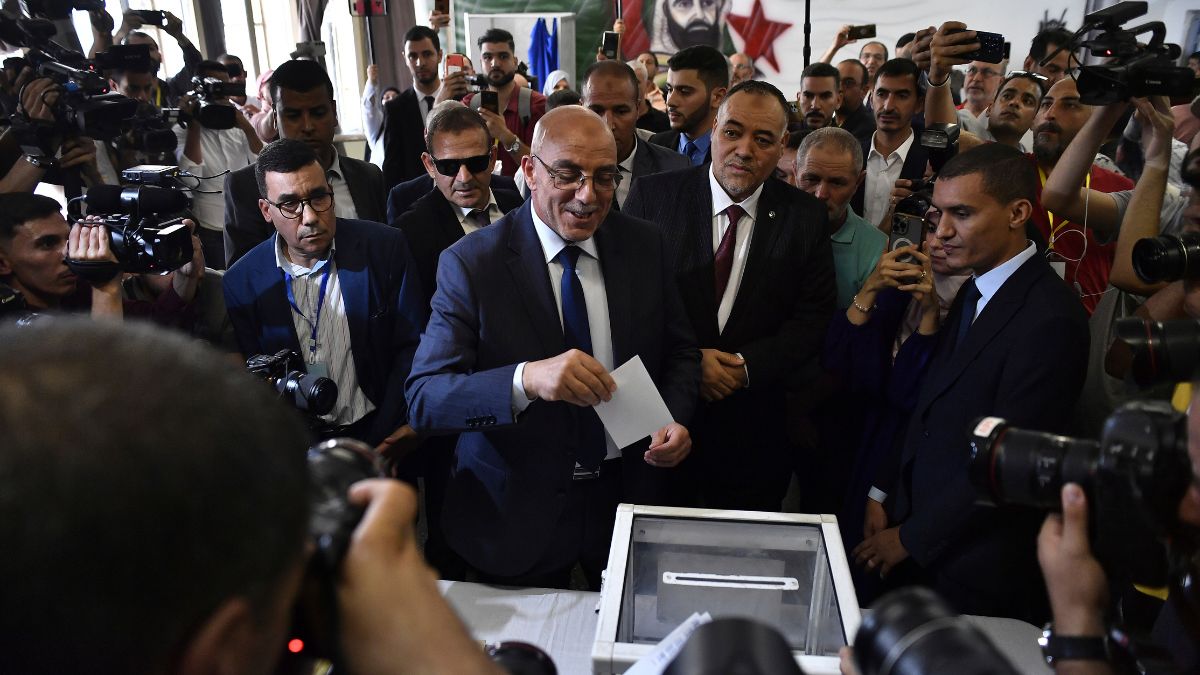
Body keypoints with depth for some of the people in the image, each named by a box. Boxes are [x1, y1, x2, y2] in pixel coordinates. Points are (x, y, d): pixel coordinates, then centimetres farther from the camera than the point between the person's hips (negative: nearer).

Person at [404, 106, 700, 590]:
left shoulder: (644, 245, -5)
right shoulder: (470, 263, -17)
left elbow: (680, 350, 6)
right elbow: (423, 398, -24)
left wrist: (676, 420, -15)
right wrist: (526, 379, -42)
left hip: (627, 494, 4)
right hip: (516, 513, -3)